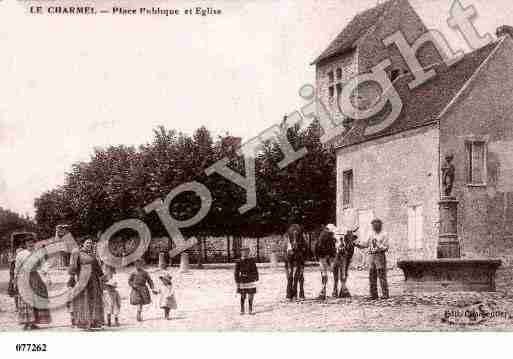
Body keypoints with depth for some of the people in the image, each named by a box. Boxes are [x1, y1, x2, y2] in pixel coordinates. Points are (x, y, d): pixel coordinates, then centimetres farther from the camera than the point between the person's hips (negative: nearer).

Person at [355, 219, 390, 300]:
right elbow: (366, 244, 17)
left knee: (382, 276, -6)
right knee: (372, 276, 3)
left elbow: (385, 247, -8)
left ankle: (385, 294, -2)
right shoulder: (371, 234, 14)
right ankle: (373, 295, 7)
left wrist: (377, 245, -22)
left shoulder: (384, 235, -2)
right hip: (371, 256, 6)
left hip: (380, 256, -6)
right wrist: (357, 244, 3)